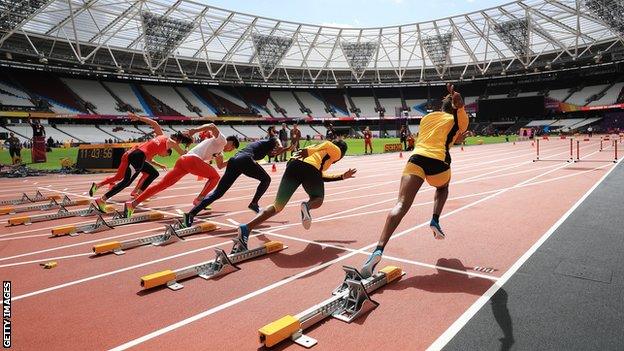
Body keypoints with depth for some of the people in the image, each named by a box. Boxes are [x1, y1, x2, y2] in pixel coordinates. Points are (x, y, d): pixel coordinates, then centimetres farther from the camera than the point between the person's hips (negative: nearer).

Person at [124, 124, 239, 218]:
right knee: (215, 177, 4)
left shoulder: (219, 150, 33)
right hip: (192, 159, -8)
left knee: (162, 184, 4)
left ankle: (132, 204, 2)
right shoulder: (222, 140, 7)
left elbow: (220, 166, 41)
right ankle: (199, 200, -10)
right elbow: (212, 126, -12)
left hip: (182, 160, 9)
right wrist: (195, 130, -24)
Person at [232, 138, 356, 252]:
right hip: (311, 169, -5)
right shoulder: (336, 151, 24)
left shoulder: (320, 149, 42)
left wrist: (343, 176, 47)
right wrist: (308, 151, -12)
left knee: (277, 206, 3)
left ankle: (247, 228, -19)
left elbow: (321, 176, 39)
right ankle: (307, 205, -15)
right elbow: (327, 144, -1)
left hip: (294, 165, 5)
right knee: (317, 200, 23)